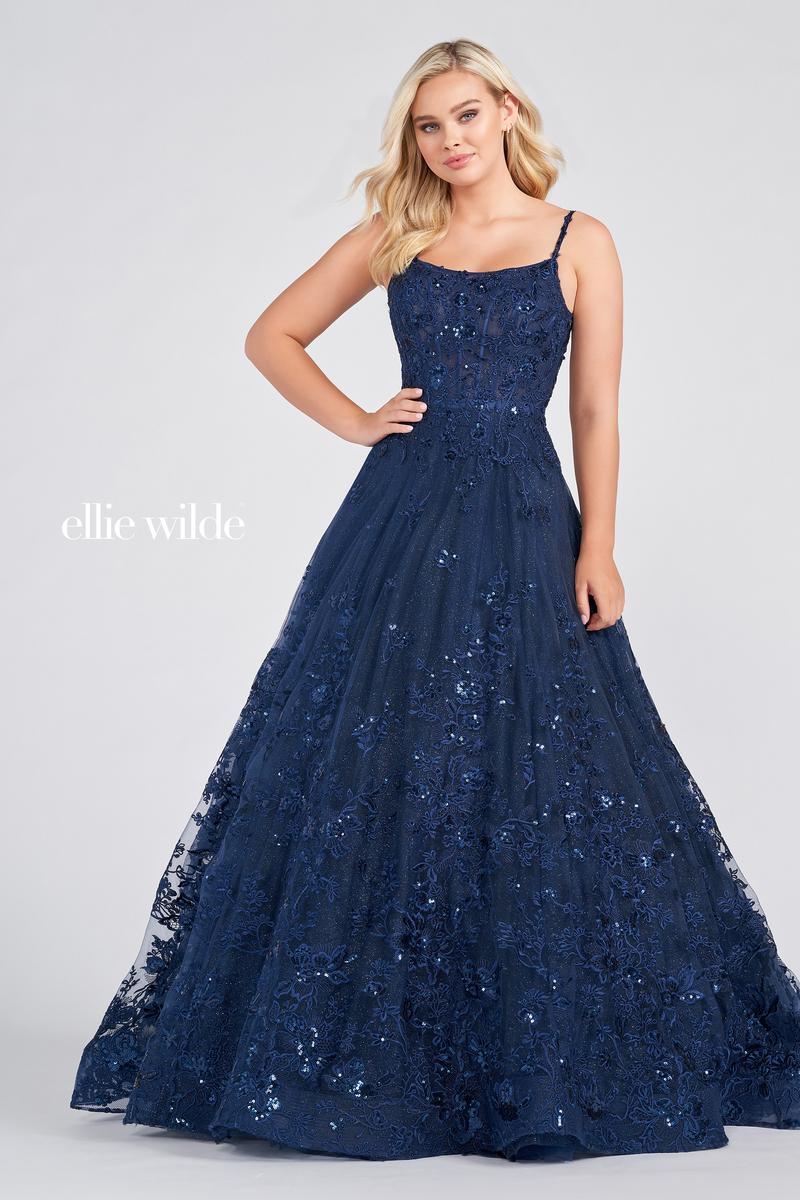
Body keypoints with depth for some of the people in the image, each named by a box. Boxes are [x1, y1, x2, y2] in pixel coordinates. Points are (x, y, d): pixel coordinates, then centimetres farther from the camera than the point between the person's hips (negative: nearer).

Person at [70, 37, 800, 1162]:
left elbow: (597, 409, 1)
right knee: (369, 765, 1)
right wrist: (353, 420, 3)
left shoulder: (579, 241, 5)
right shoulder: (394, 238, 10)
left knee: (538, 773, 0)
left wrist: (597, 549, -7)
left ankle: (544, 1059, 14)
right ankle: (357, 1049, 14)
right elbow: (272, 334, 16)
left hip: (524, 525, -2)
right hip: (403, 518, 2)